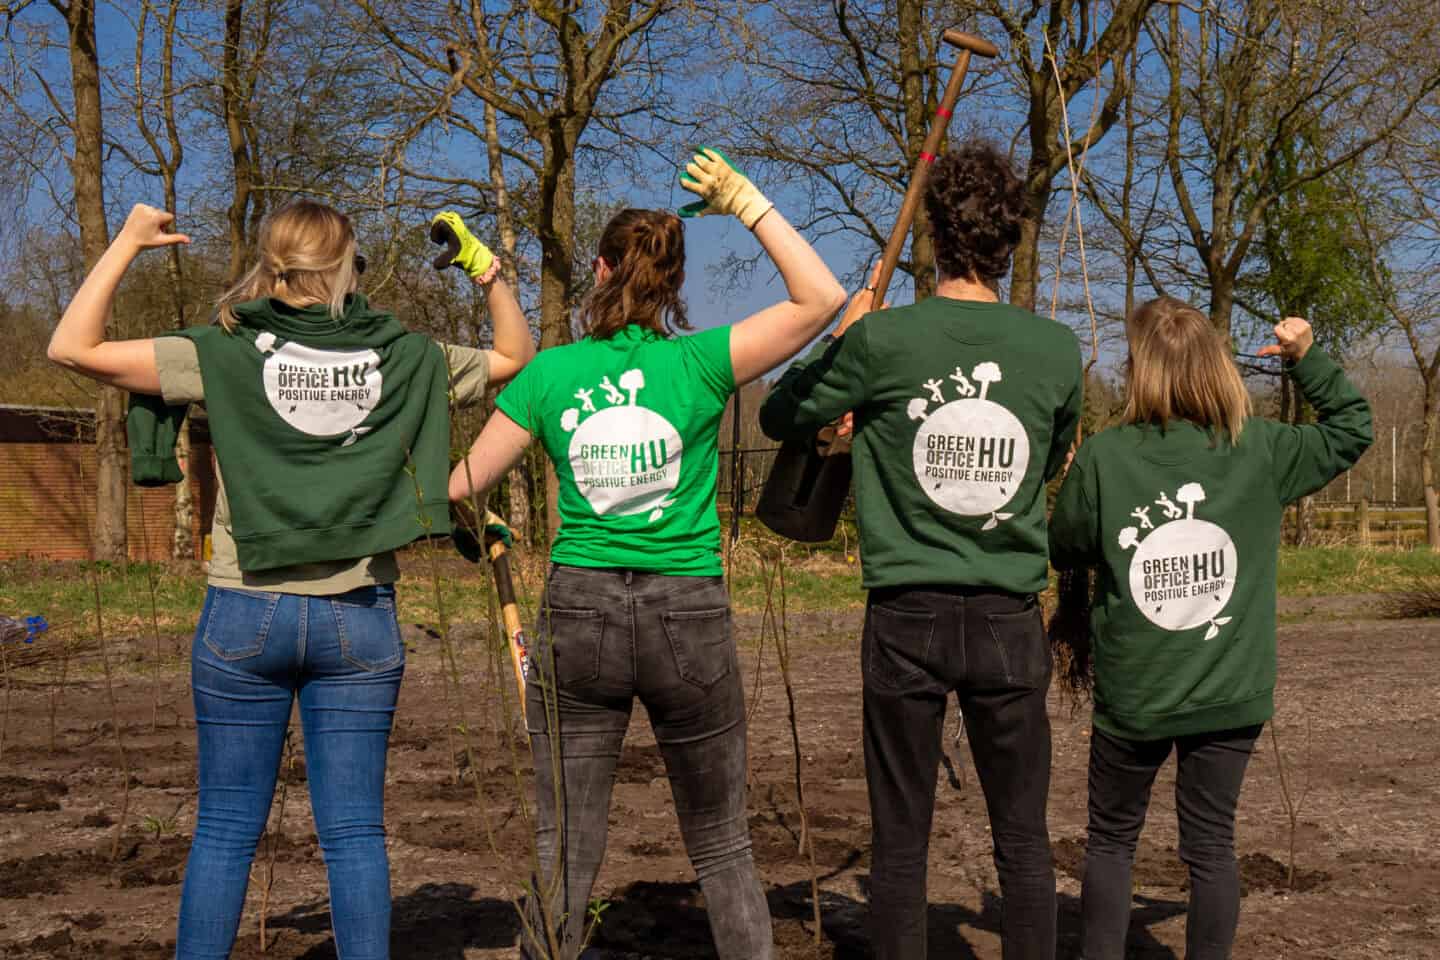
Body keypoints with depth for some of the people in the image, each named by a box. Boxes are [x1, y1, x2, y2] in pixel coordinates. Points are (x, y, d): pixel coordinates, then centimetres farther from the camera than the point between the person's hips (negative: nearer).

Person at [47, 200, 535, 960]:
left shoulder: (226, 356, -6)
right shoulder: (403, 358, 0)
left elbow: (72, 348, -6)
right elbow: (517, 356, 15)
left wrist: (128, 242, 2)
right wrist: (486, 270, 9)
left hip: (247, 614, -1)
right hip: (360, 618, 1)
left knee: (225, 828, 8)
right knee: (354, 829, 6)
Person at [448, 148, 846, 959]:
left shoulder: (550, 374, -1)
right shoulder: (698, 364, -8)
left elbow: (460, 486, 4)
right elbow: (822, 299, -8)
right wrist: (751, 206, -7)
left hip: (578, 614, 1)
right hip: (690, 617, -1)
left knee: (565, 848, 10)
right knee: (722, 846, 13)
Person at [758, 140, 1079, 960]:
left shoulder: (882, 339, -8)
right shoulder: (1058, 351, -1)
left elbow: (780, 417, 6)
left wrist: (844, 333, 18)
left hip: (908, 619, -1)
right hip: (1009, 621, 1)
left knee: (902, 840, 7)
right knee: (1024, 838, 11)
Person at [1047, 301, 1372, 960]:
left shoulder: (1102, 458, -13)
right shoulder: (1261, 450, -5)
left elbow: (1064, 550, 1)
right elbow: (1351, 430, 11)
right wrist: (1307, 358, 12)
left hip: (1132, 692, -1)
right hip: (1231, 692, 2)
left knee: (1111, 840, 15)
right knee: (1211, 844, 11)